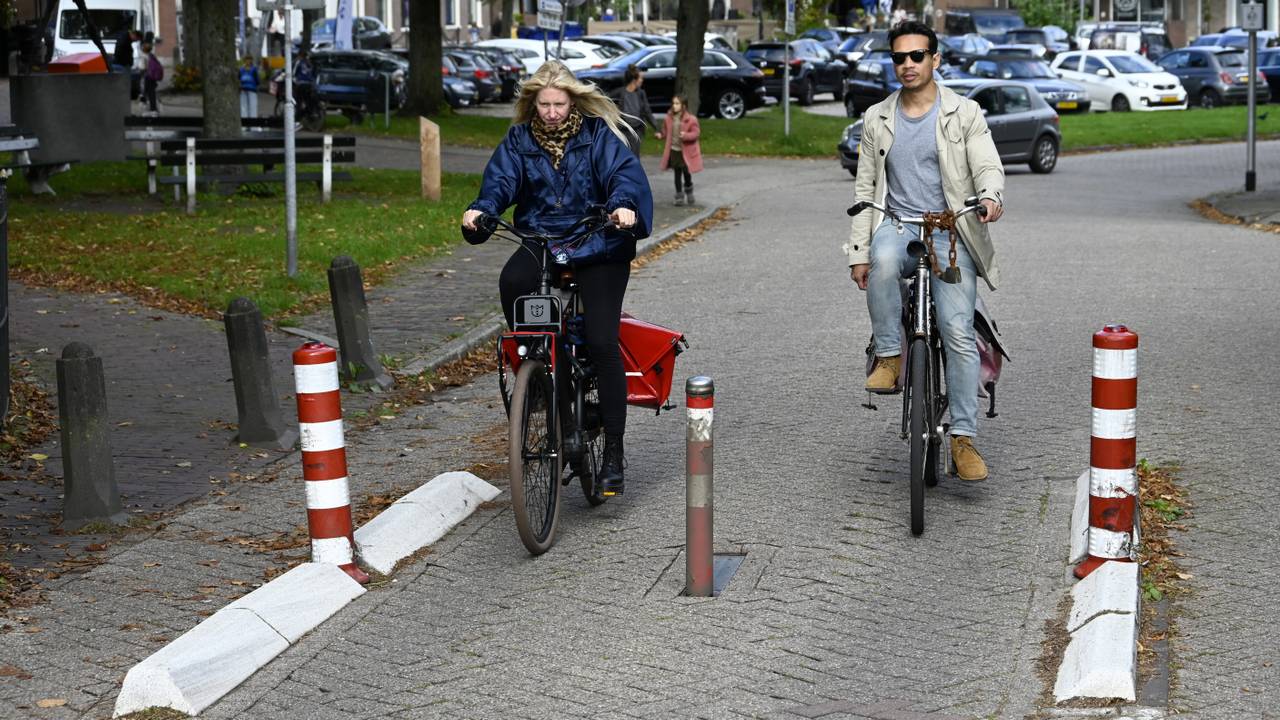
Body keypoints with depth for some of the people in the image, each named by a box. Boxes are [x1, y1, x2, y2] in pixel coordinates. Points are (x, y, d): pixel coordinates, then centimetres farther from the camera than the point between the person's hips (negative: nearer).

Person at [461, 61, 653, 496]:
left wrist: (623, 205, -36)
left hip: (598, 247, -2)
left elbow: (624, 172, -13)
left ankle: (613, 452, -7)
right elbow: (500, 179, -3)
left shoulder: (600, 134, 0)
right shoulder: (519, 140, 8)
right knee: (512, 280, -34)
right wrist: (482, 209, -25)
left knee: (602, 340, -15)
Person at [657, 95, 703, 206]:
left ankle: (689, 192, 27)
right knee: (677, 173, 6)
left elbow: (696, 133, -11)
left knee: (686, 172, 0)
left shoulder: (690, 119, -11)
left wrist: (686, 135, -28)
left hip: (686, 151, -3)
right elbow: (666, 131, 14)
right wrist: (661, 135, -8)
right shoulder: (669, 118, 2)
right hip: (674, 150, 3)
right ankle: (679, 196, 14)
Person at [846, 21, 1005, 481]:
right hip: (898, 226, 1)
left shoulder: (965, 114, 4)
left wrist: (990, 195, -32)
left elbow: (987, 166, -7)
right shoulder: (877, 119, 12)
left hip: (950, 234, -1)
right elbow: (865, 188, 14)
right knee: (885, 258, -38)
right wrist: (859, 252, 7)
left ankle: (963, 439, -10)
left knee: (958, 333, -14)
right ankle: (888, 356, -22)